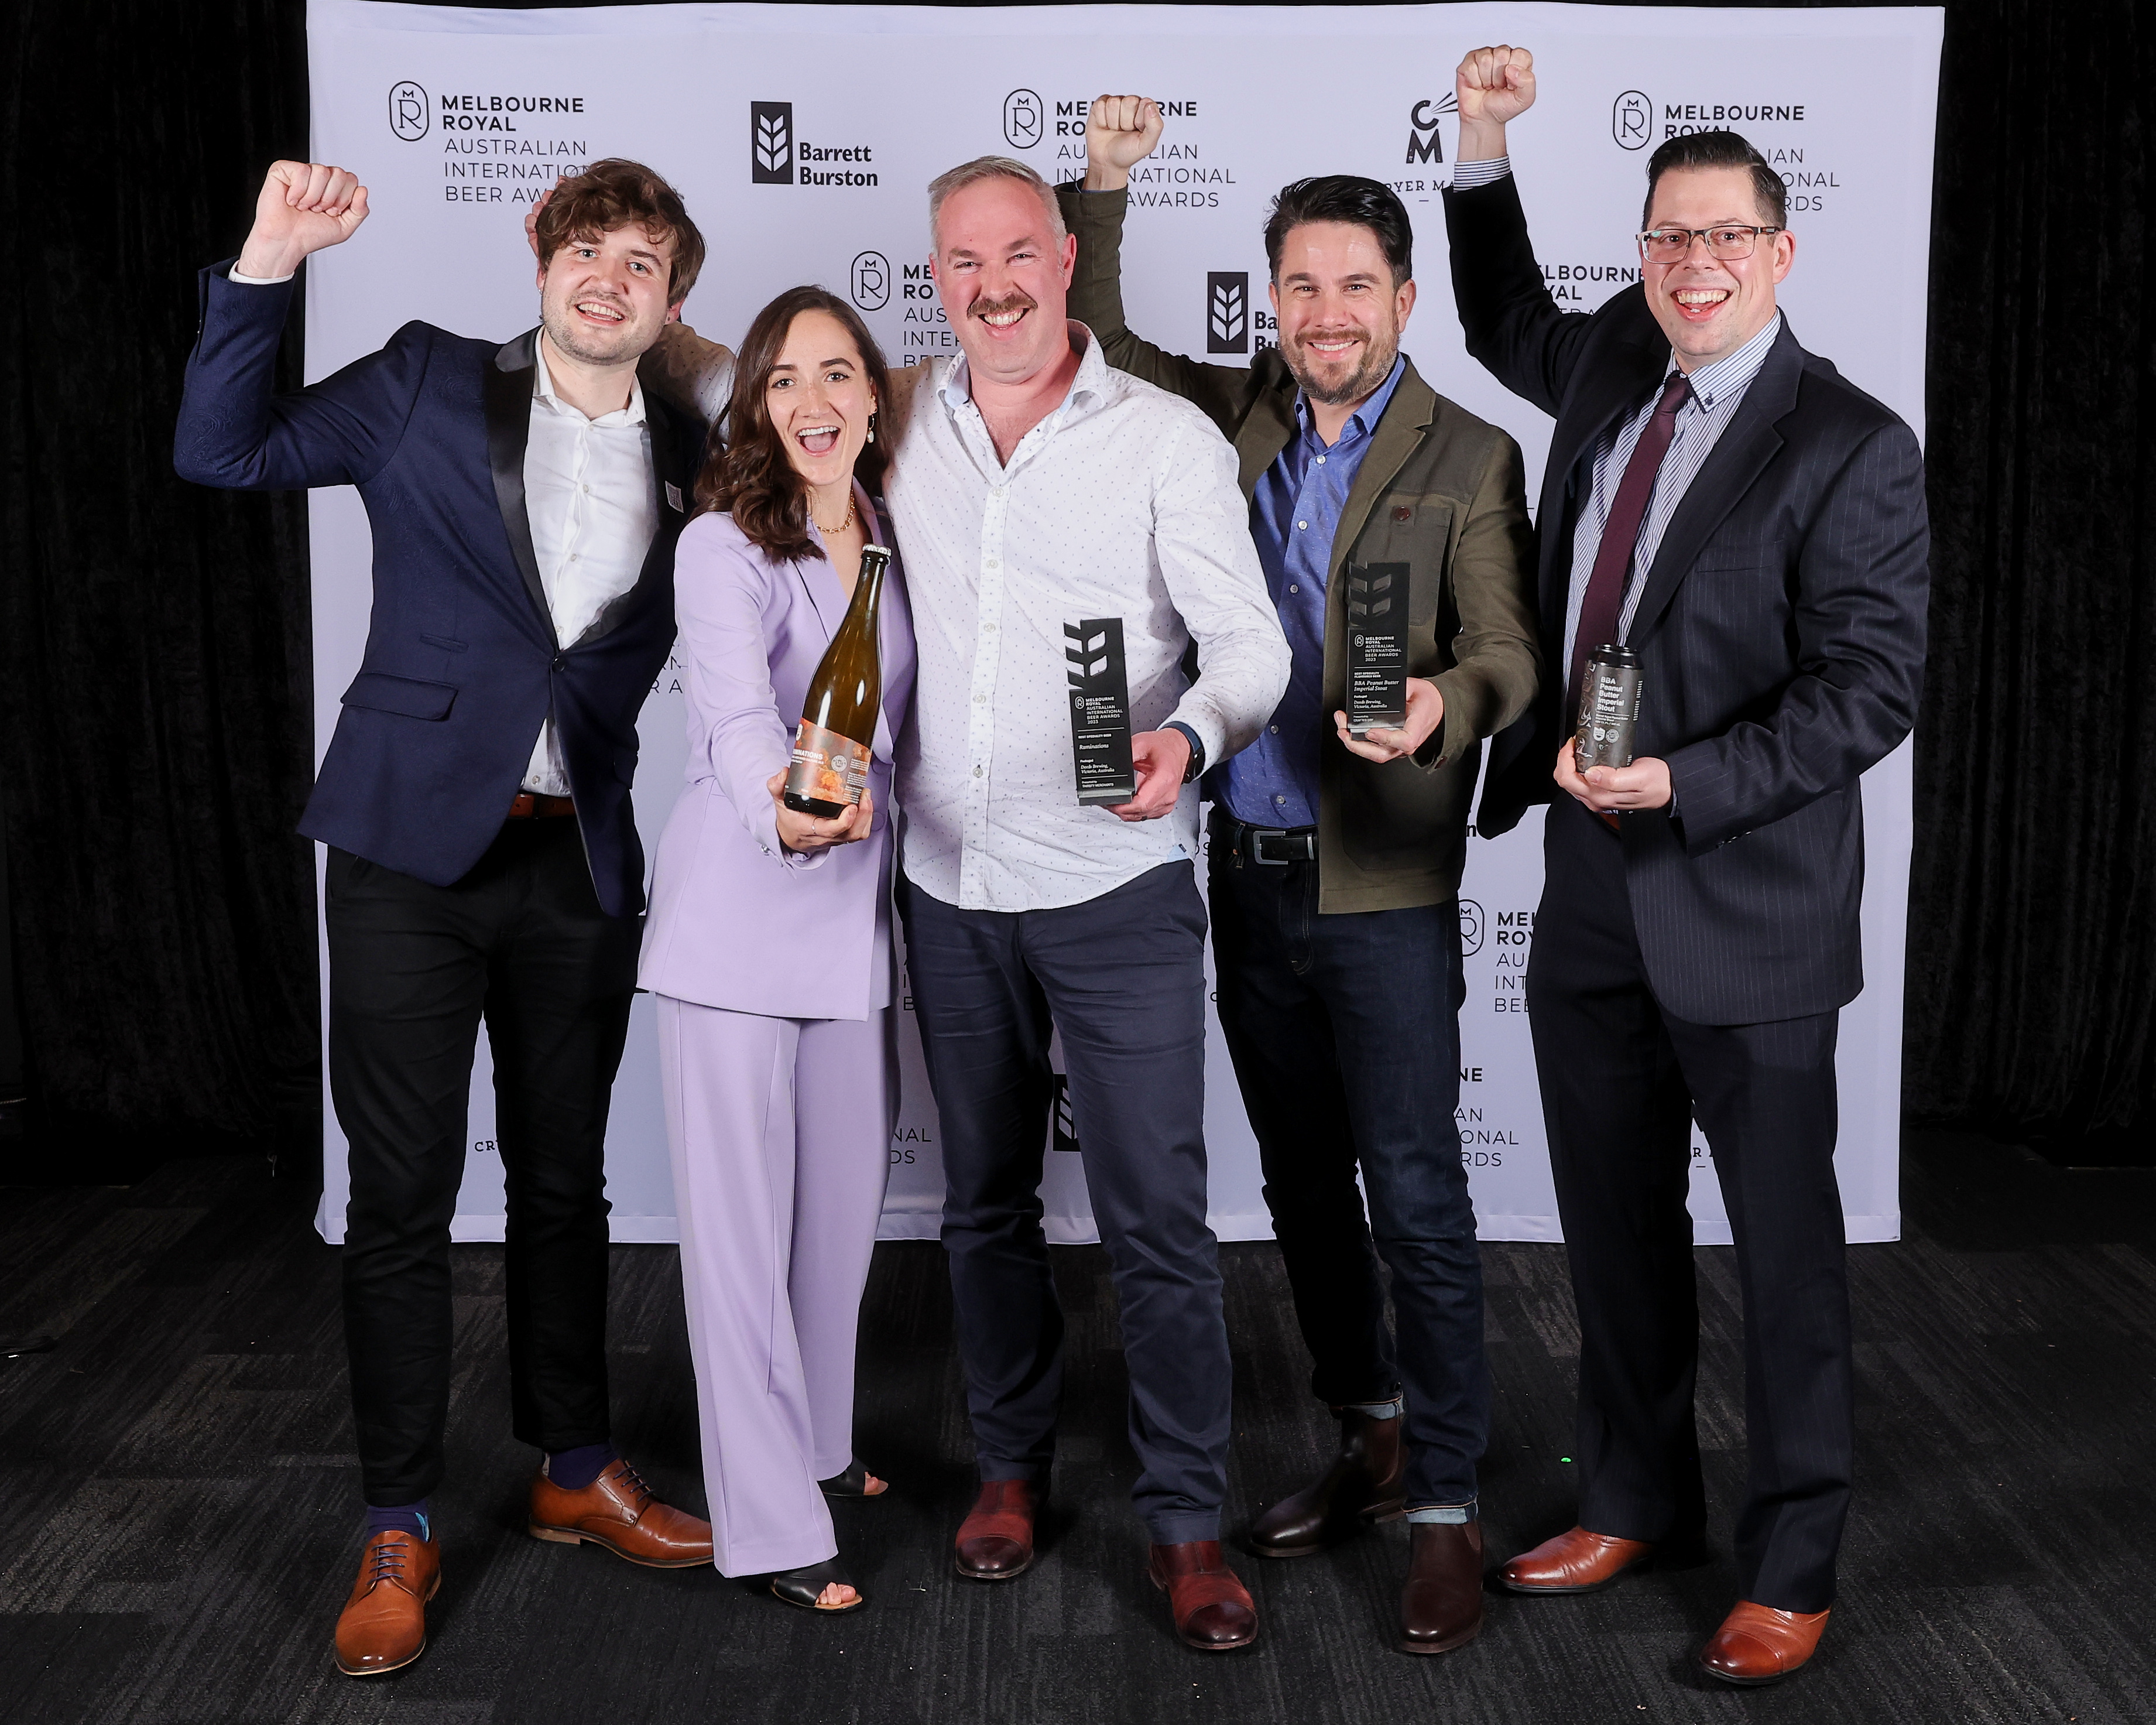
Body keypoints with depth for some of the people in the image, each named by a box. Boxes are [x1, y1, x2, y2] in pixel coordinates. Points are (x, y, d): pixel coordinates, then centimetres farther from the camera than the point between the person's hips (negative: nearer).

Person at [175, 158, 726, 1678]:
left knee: (566, 1180, 15)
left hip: (578, 864, 3)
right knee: (403, 1192, 2)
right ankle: (400, 1527, 15)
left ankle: (576, 1471, 31)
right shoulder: (432, 386, 1)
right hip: (414, 845, -2)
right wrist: (270, 264, -12)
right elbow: (225, 452, -4)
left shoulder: (686, 461, 8)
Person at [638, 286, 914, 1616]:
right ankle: (773, 1521, 8)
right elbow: (738, 709, -29)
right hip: (739, 917, -6)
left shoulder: (897, 538, 8)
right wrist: (784, 815, -48)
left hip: (860, 909, 6)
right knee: (743, 1219, -1)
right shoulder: (725, 547, -11)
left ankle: (818, 1444, 35)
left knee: (846, 1203, 16)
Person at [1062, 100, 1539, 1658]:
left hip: (1384, 888, -5)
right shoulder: (1230, 418, 9)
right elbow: (1094, 338, 19)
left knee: (1416, 1199, -3)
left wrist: (1442, 706, -35)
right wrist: (1102, 184, 5)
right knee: (1304, 1184, 16)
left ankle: (1446, 1504, 8)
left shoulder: (1470, 460, -4)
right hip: (1248, 872, 5)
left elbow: (1509, 650, -13)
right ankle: (1370, 1439, 32)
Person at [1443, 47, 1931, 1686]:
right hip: (1592, 890, 6)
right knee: (1615, 1223, 17)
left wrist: (1685, 785, -25)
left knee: (1783, 1242, 7)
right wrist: (1485, 149, 14)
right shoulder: (1615, 368, 6)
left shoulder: (1851, 448, -12)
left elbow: (1876, 683, -16)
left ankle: (1791, 1569, 21)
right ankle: (1638, 1501, 36)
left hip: (1747, 906, -6)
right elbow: (1508, 326, 28)